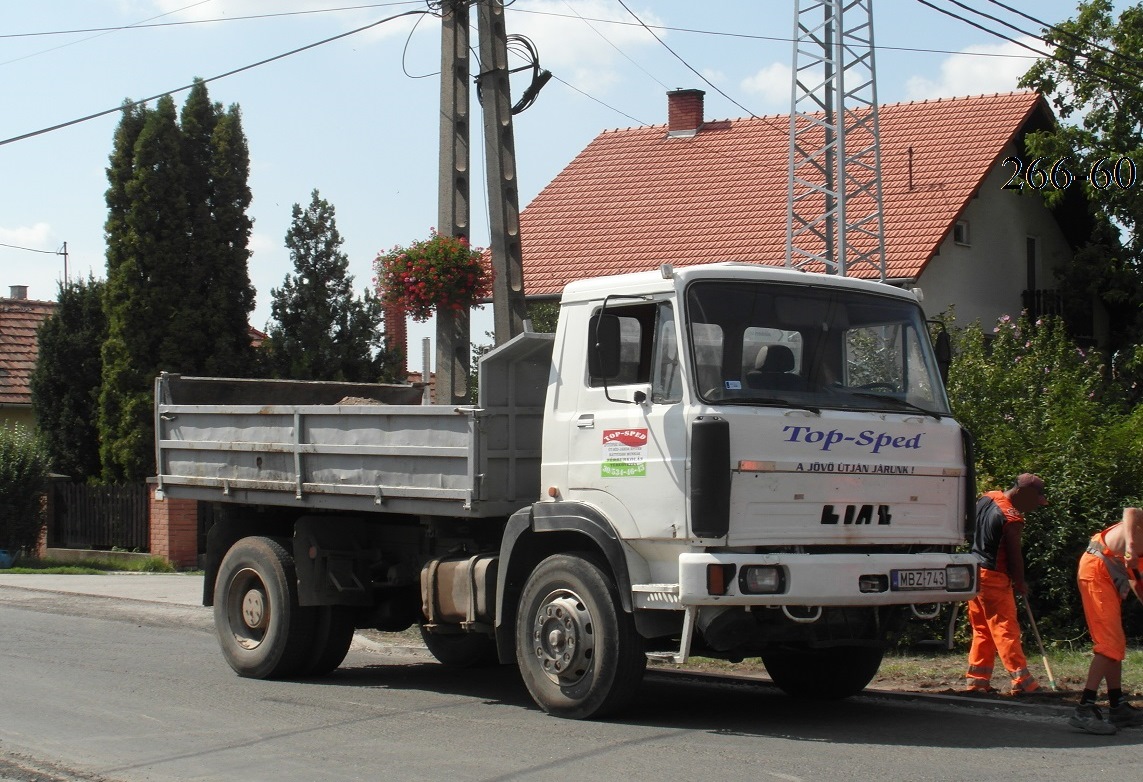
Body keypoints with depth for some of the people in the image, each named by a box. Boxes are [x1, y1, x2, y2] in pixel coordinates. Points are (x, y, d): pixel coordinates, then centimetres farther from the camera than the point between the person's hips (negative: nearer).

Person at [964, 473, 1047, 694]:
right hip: (993, 577, -8)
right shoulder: (1012, 518, -20)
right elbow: (1014, 555, -14)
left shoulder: (987, 498, 6)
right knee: (1005, 629, -5)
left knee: (982, 630, 14)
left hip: (973, 571, 9)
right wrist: (1020, 583, 1)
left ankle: (977, 679, 15)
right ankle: (1022, 680, -4)